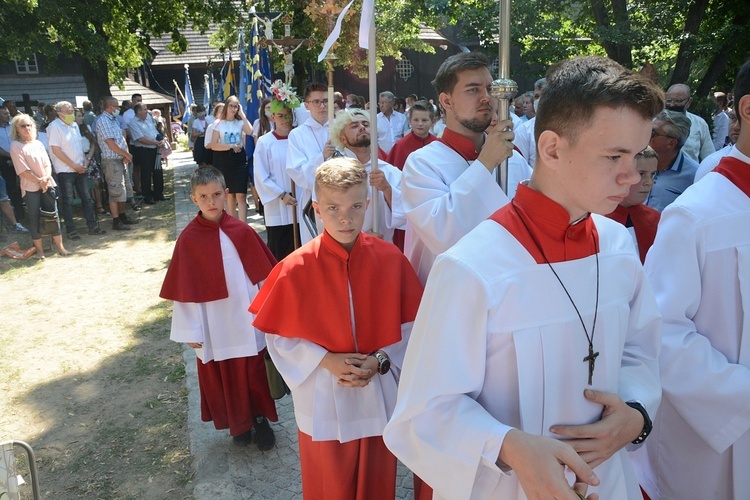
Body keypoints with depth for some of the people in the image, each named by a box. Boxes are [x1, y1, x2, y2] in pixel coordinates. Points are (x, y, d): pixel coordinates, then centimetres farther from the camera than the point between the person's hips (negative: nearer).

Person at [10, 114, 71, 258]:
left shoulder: (38, 143, 11)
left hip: (47, 185, 4)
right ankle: (39, 249, 11)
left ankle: (60, 247, 10)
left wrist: (47, 178, -12)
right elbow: (22, 170, -11)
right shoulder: (15, 146, -4)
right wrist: (39, 181, -14)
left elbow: (47, 163, 6)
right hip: (30, 188, -4)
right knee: (34, 217, 1)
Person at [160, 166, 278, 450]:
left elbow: (263, 275, 0)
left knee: (254, 373, 12)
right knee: (222, 378, 15)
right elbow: (185, 289, -7)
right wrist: (191, 331, -5)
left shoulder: (242, 232, -8)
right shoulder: (188, 240, -11)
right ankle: (238, 424, 37)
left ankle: (260, 419, 34)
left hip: (247, 322, 1)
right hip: (214, 328, 0)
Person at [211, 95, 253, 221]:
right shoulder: (219, 123, 3)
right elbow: (213, 145, -4)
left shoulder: (240, 122, 5)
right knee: (229, 196, 10)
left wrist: (242, 114, -8)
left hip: (239, 160, 0)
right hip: (224, 162, 1)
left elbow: (250, 131, -17)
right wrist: (230, 146, -15)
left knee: (241, 196, -8)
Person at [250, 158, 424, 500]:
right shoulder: (296, 268, -14)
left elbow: (411, 326, -4)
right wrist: (325, 360, -18)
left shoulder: (390, 259, -11)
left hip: (380, 399, 1)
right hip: (323, 402, -1)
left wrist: (380, 360, -17)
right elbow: (279, 336, -7)